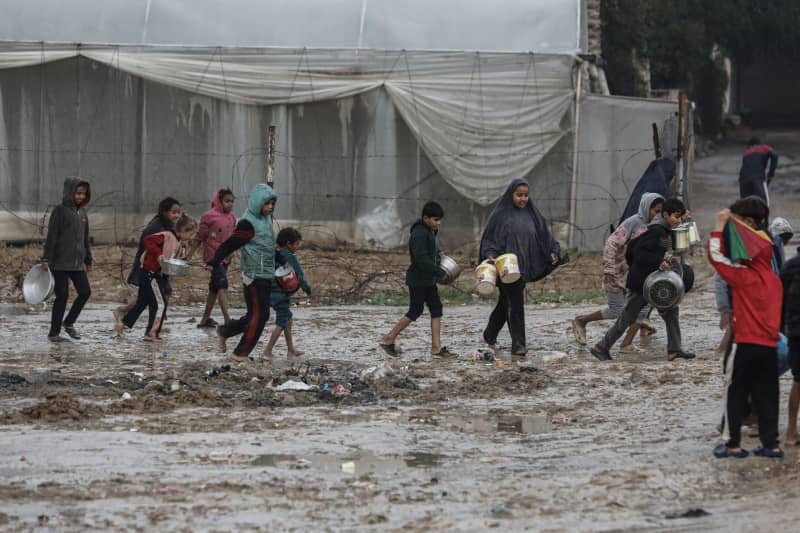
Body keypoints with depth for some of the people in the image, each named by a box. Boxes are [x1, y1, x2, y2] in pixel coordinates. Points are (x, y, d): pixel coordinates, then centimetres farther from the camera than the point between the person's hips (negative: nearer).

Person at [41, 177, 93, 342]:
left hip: (77, 263, 7)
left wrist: (88, 260, 20)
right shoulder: (60, 211, -7)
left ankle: (68, 322, 20)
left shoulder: (82, 212, 13)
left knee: (85, 292, 2)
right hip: (60, 262, -7)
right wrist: (46, 259, -15)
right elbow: (51, 236, -10)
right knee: (62, 296, -5)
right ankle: (53, 333, 3)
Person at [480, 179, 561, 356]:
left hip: (523, 267, 6)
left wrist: (553, 251, -1)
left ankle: (490, 335, 33)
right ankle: (517, 344, -9)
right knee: (515, 303, -10)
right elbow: (488, 238, -3)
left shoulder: (531, 214, 12)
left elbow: (544, 235, 13)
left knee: (506, 302, 15)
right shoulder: (501, 215, -3)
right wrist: (490, 255, -19)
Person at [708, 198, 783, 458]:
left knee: (734, 393, 3)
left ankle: (733, 443, 4)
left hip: (746, 344, -6)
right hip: (770, 345, 6)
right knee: (766, 395, 10)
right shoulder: (774, 279, 9)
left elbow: (716, 255, -14)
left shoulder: (744, 276, -13)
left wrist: (719, 226, -6)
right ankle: (771, 443, 9)